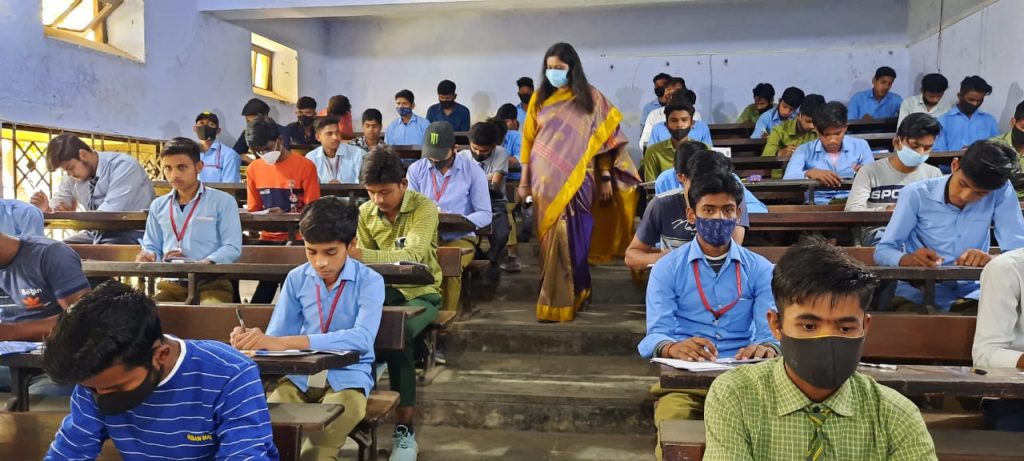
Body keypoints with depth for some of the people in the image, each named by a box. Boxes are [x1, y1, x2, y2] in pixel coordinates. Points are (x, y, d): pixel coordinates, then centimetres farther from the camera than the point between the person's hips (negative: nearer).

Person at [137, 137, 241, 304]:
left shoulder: (223, 201, 2)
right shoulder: (158, 206, 18)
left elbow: (232, 247, -5)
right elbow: (152, 247, 25)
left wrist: (204, 264, -22)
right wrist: (149, 256, 0)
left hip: (212, 283, -4)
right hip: (171, 284, 4)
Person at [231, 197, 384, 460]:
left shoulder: (370, 281, -11)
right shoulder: (296, 279, 2)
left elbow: (362, 338, -27)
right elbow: (276, 335, -1)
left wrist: (284, 343, -35)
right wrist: (253, 340, -28)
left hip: (347, 379, -3)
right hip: (300, 376, 4)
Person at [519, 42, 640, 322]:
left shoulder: (591, 98, 3)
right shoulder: (539, 99, 8)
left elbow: (604, 139, 3)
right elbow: (529, 141, 8)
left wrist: (606, 178, -1)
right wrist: (524, 181, 5)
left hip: (575, 180, -3)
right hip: (546, 181, 3)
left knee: (567, 238, -7)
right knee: (552, 238, 5)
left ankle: (560, 302, 0)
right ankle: (575, 292, 20)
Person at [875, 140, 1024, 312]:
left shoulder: (1002, 192, -5)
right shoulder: (915, 194, -7)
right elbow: (882, 251, -5)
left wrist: (990, 259, -32)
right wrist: (909, 259, -27)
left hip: (971, 292, 1)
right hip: (918, 292, -1)